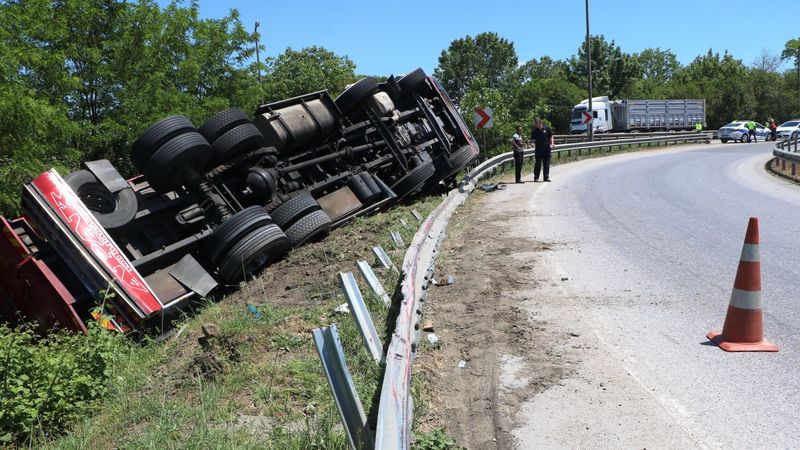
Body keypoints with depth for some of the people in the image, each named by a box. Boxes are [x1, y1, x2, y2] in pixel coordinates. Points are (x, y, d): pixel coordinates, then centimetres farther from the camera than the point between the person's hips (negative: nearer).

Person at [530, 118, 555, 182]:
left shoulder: (546, 128, 2)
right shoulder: (534, 131, 0)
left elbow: (550, 137, 10)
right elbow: (532, 140, 2)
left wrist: (552, 144, -2)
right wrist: (533, 144, -19)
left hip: (546, 148, 1)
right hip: (538, 149, -1)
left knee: (546, 163, 5)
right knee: (538, 164, 1)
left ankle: (546, 177, 12)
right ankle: (536, 177, 6)